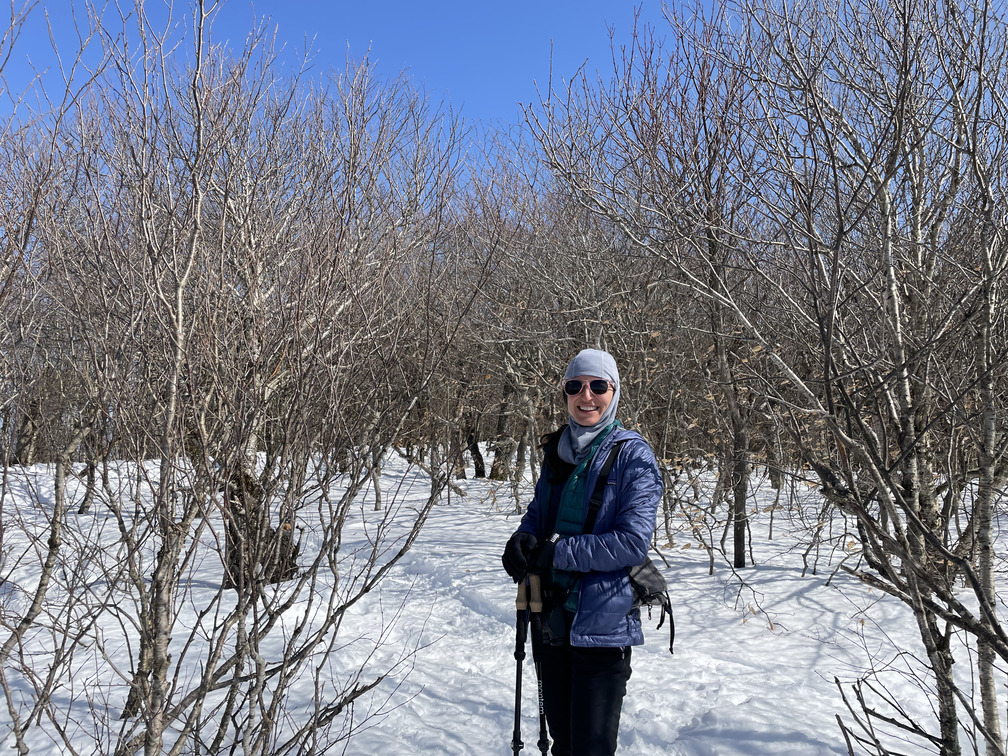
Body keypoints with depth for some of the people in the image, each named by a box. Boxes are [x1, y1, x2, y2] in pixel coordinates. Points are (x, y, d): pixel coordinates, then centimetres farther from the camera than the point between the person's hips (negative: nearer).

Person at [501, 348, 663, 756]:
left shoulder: (632, 455, -10)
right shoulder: (557, 451, 8)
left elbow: (633, 541, -18)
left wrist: (557, 552, -17)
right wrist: (521, 542, -5)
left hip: (602, 624, -6)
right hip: (552, 618, 6)